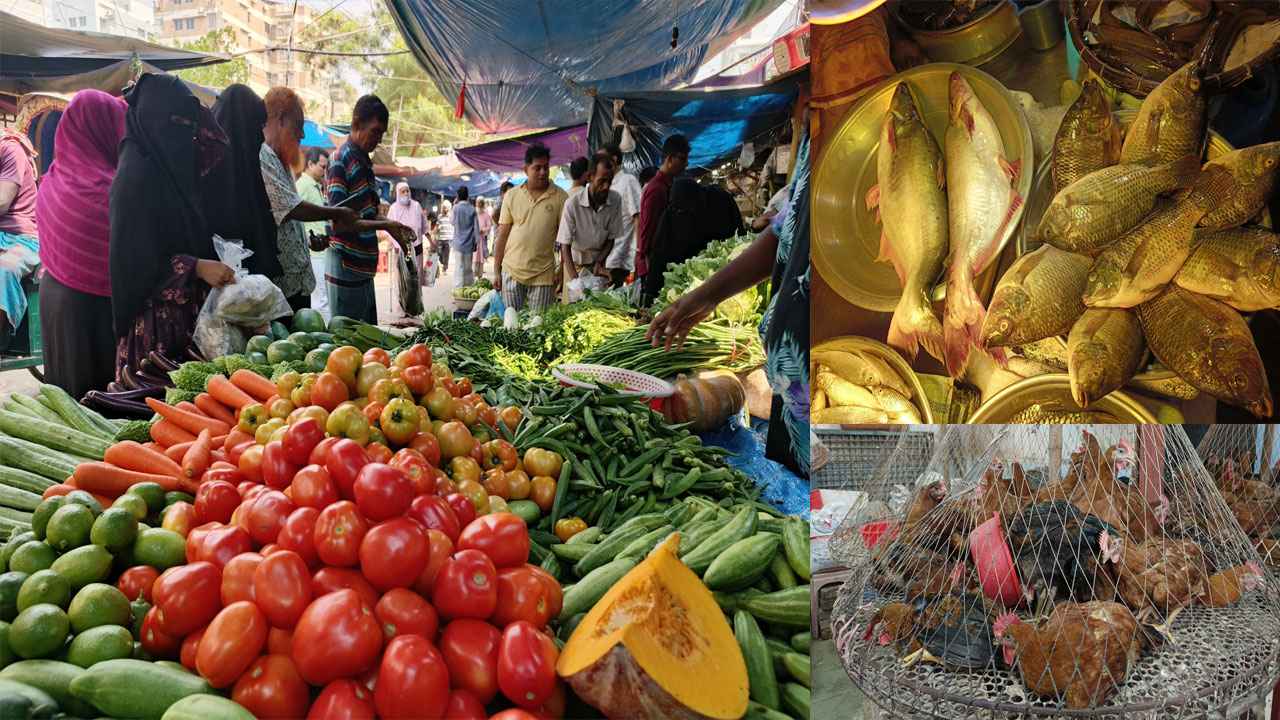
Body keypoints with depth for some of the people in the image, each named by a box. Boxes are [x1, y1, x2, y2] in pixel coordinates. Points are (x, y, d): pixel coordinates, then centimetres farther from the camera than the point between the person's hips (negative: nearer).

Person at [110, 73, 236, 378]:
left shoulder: (173, 164, 7)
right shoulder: (135, 175, -16)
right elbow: (134, 258, -18)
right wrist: (196, 268, -23)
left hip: (186, 305, 8)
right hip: (155, 315, -8)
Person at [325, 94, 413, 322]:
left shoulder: (365, 161, 14)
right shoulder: (340, 162, -13)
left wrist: (394, 227, 6)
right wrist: (384, 225, -22)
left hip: (364, 267, 9)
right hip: (345, 266, -9)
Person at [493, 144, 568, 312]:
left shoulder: (560, 197, -2)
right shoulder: (512, 196, 3)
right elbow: (503, 234, 6)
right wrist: (496, 271, 3)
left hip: (543, 274, -1)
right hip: (511, 271, 1)